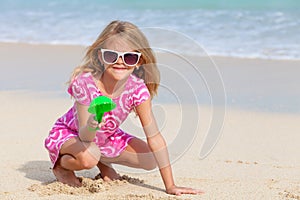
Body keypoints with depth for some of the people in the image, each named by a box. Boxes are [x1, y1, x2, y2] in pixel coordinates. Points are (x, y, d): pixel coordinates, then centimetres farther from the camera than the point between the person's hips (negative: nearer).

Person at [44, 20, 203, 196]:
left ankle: (104, 161, 17)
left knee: (150, 160, -9)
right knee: (88, 157, -36)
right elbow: (85, 137, -30)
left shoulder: (137, 89, -25)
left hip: (107, 137, 4)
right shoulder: (84, 83, -34)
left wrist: (170, 186, -23)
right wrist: (91, 127, -56)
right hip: (70, 133, -4)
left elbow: (154, 136, -22)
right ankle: (61, 164, -1)